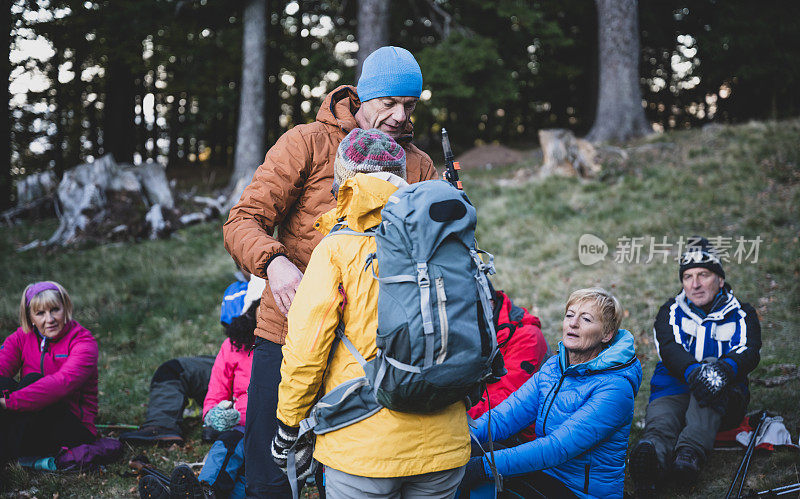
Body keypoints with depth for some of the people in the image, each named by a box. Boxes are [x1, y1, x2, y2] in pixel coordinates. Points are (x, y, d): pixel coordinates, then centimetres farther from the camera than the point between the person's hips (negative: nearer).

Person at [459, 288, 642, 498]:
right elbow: (505, 416, -2)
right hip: (544, 475, 6)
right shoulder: (553, 367, 6)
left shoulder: (615, 388, -19)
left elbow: (559, 447, -27)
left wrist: (486, 466, -34)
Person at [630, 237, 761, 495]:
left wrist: (722, 369, -34)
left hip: (725, 401, 0)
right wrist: (692, 372, -33)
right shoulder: (670, 312, 15)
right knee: (660, 424, -35)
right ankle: (651, 457, -72)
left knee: (712, 368, -36)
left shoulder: (741, 315, 14)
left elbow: (749, 352, -8)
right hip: (672, 391, 1)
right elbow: (670, 348, -7)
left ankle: (690, 452, -57)